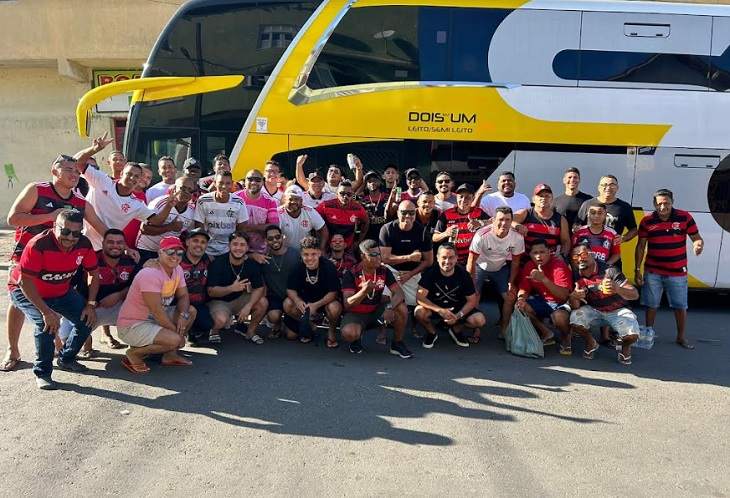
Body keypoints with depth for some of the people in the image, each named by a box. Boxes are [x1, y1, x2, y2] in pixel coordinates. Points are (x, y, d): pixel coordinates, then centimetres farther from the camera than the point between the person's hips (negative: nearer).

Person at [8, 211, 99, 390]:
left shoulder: (84, 244, -18)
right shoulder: (38, 245, -33)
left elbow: (93, 273, -4)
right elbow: (25, 281, -30)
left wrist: (90, 304, -11)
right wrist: (46, 312, -34)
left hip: (61, 291, 6)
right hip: (26, 291, -5)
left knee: (87, 319, -5)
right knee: (46, 324, -29)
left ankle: (66, 359, 21)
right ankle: (42, 373, -8)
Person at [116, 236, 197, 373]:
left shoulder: (177, 270, 1)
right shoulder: (150, 274, -25)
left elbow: (183, 296, 6)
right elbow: (156, 310, -26)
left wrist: (183, 315, -15)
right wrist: (177, 332, -18)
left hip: (154, 318, 9)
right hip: (132, 325, -9)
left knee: (191, 311, 3)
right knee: (174, 340, -27)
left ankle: (170, 354, 7)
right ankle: (135, 353, -4)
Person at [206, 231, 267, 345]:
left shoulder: (252, 264, -10)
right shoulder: (217, 263, -19)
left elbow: (259, 289, -11)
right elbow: (211, 292, -21)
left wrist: (248, 306, -29)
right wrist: (231, 288, -39)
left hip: (240, 299, 4)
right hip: (219, 301, -4)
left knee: (263, 303, -22)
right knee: (221, 320, -35)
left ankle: (250, 331, 4)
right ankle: (214, 330, 5)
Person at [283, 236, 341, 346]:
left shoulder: (328, 267, -24)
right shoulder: (298, 267, -15)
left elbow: (333, 292, -23)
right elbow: (290, 289, -9)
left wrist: (316, 305, -37)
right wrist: (298, 302, -32)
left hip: (325, 300, -3)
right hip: (305, 300, 3)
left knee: (334, 308, -36)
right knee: (287, 304, -23)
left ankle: (331, 332, -2)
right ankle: (309, 326, 5)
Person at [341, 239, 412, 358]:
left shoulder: (384, 271, -7)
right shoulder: (351, 274, -18)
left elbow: (399, 293, -13)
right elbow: (347, 304, -25)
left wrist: (390, 307, -35)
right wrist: (364, 291, -44)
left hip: (377, 311, 4)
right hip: (356, 313, -3)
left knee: (401, 309, -24)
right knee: (349, 333, -36)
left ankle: (397, 344, -1)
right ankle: (357, 338, 4)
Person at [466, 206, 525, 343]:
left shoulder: (517, 238, -24)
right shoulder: (482, 235, -35)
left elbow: (515, 262, -7)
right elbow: (471, 262, -26)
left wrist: (511, 283, -2)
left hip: (501, 268, 3)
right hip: (480, 267, -3)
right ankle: (476, 330, -2)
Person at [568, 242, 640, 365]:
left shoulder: (609, 271, -20)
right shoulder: (576, 276, -8)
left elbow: (635, 294, -23)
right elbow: (575, 306, -8)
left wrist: (618, 289, -46)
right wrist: (573, 297, -33)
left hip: (618, 310, -3)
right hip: (594, 310, 3)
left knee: (632, 334, -30)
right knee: (575, 320, -27)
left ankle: (625, 346, 9)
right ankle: (591, 343, 5)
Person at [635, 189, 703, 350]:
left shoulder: (685, 217, -7)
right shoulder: (647, 221, -6)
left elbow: (696, 238, -2)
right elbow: (640, 246, 0)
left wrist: (698, 245, -28)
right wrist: (637, 270, -2)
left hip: (677, 272, 0)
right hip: (652, 272, 0)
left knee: (680, 306, 9)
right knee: (651, 304, 10)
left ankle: (681, 337, 26)